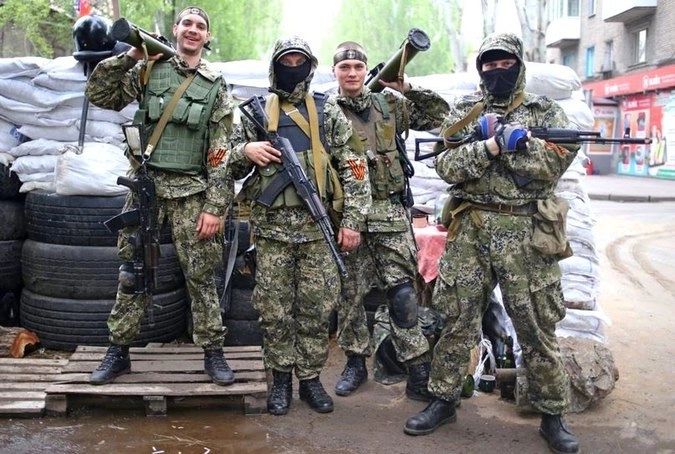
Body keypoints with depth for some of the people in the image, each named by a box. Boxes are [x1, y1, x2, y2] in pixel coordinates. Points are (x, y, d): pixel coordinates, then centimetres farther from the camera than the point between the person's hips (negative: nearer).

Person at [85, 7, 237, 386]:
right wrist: (129, 57, -6)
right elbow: (99, 96, 2)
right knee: (133, 272, 8)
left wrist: (215, 206, -8)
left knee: (201, 275, 2)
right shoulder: (148, 70, 7)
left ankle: (213, 352, 14)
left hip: (192, 192, -1)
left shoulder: (216, 86, 3)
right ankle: (119, 351, 20)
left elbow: (222, 154, -2)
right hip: (145, 185, 1)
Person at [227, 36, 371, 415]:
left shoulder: (328, 111, 6)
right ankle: (281, 378, 20)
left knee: (317, 307, 5)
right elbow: (232, 168, 10)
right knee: (274, 308, 5)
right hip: (271, 227, 0)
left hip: (317, 226, 0)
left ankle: (311, 377, 20)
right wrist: (246, 151, -12)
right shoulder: (256, 111, 8)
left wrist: (352, 220, -3)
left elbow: (354, 168, 4)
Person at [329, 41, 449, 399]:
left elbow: (439, 115, 8)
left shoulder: (389, 105, 9)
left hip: (389, 213, 0)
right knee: (349, 294, 8)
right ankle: (356, 362, 24)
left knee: (402, 293, -2)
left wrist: (407, 88, -3)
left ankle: (418, 371, 4)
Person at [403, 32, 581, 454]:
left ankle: (553, 415, 18)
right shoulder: (464, 111, 9)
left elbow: (557, 162, -9)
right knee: (458, 320, 7)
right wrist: (492, 145, -17)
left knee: (538, 326, 5)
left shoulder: (544, 111, 6)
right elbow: (447, 165, -4)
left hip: (527, 233, -1)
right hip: (470, 230, 1)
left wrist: (510, 141, -17)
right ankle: (443, 400, 21)